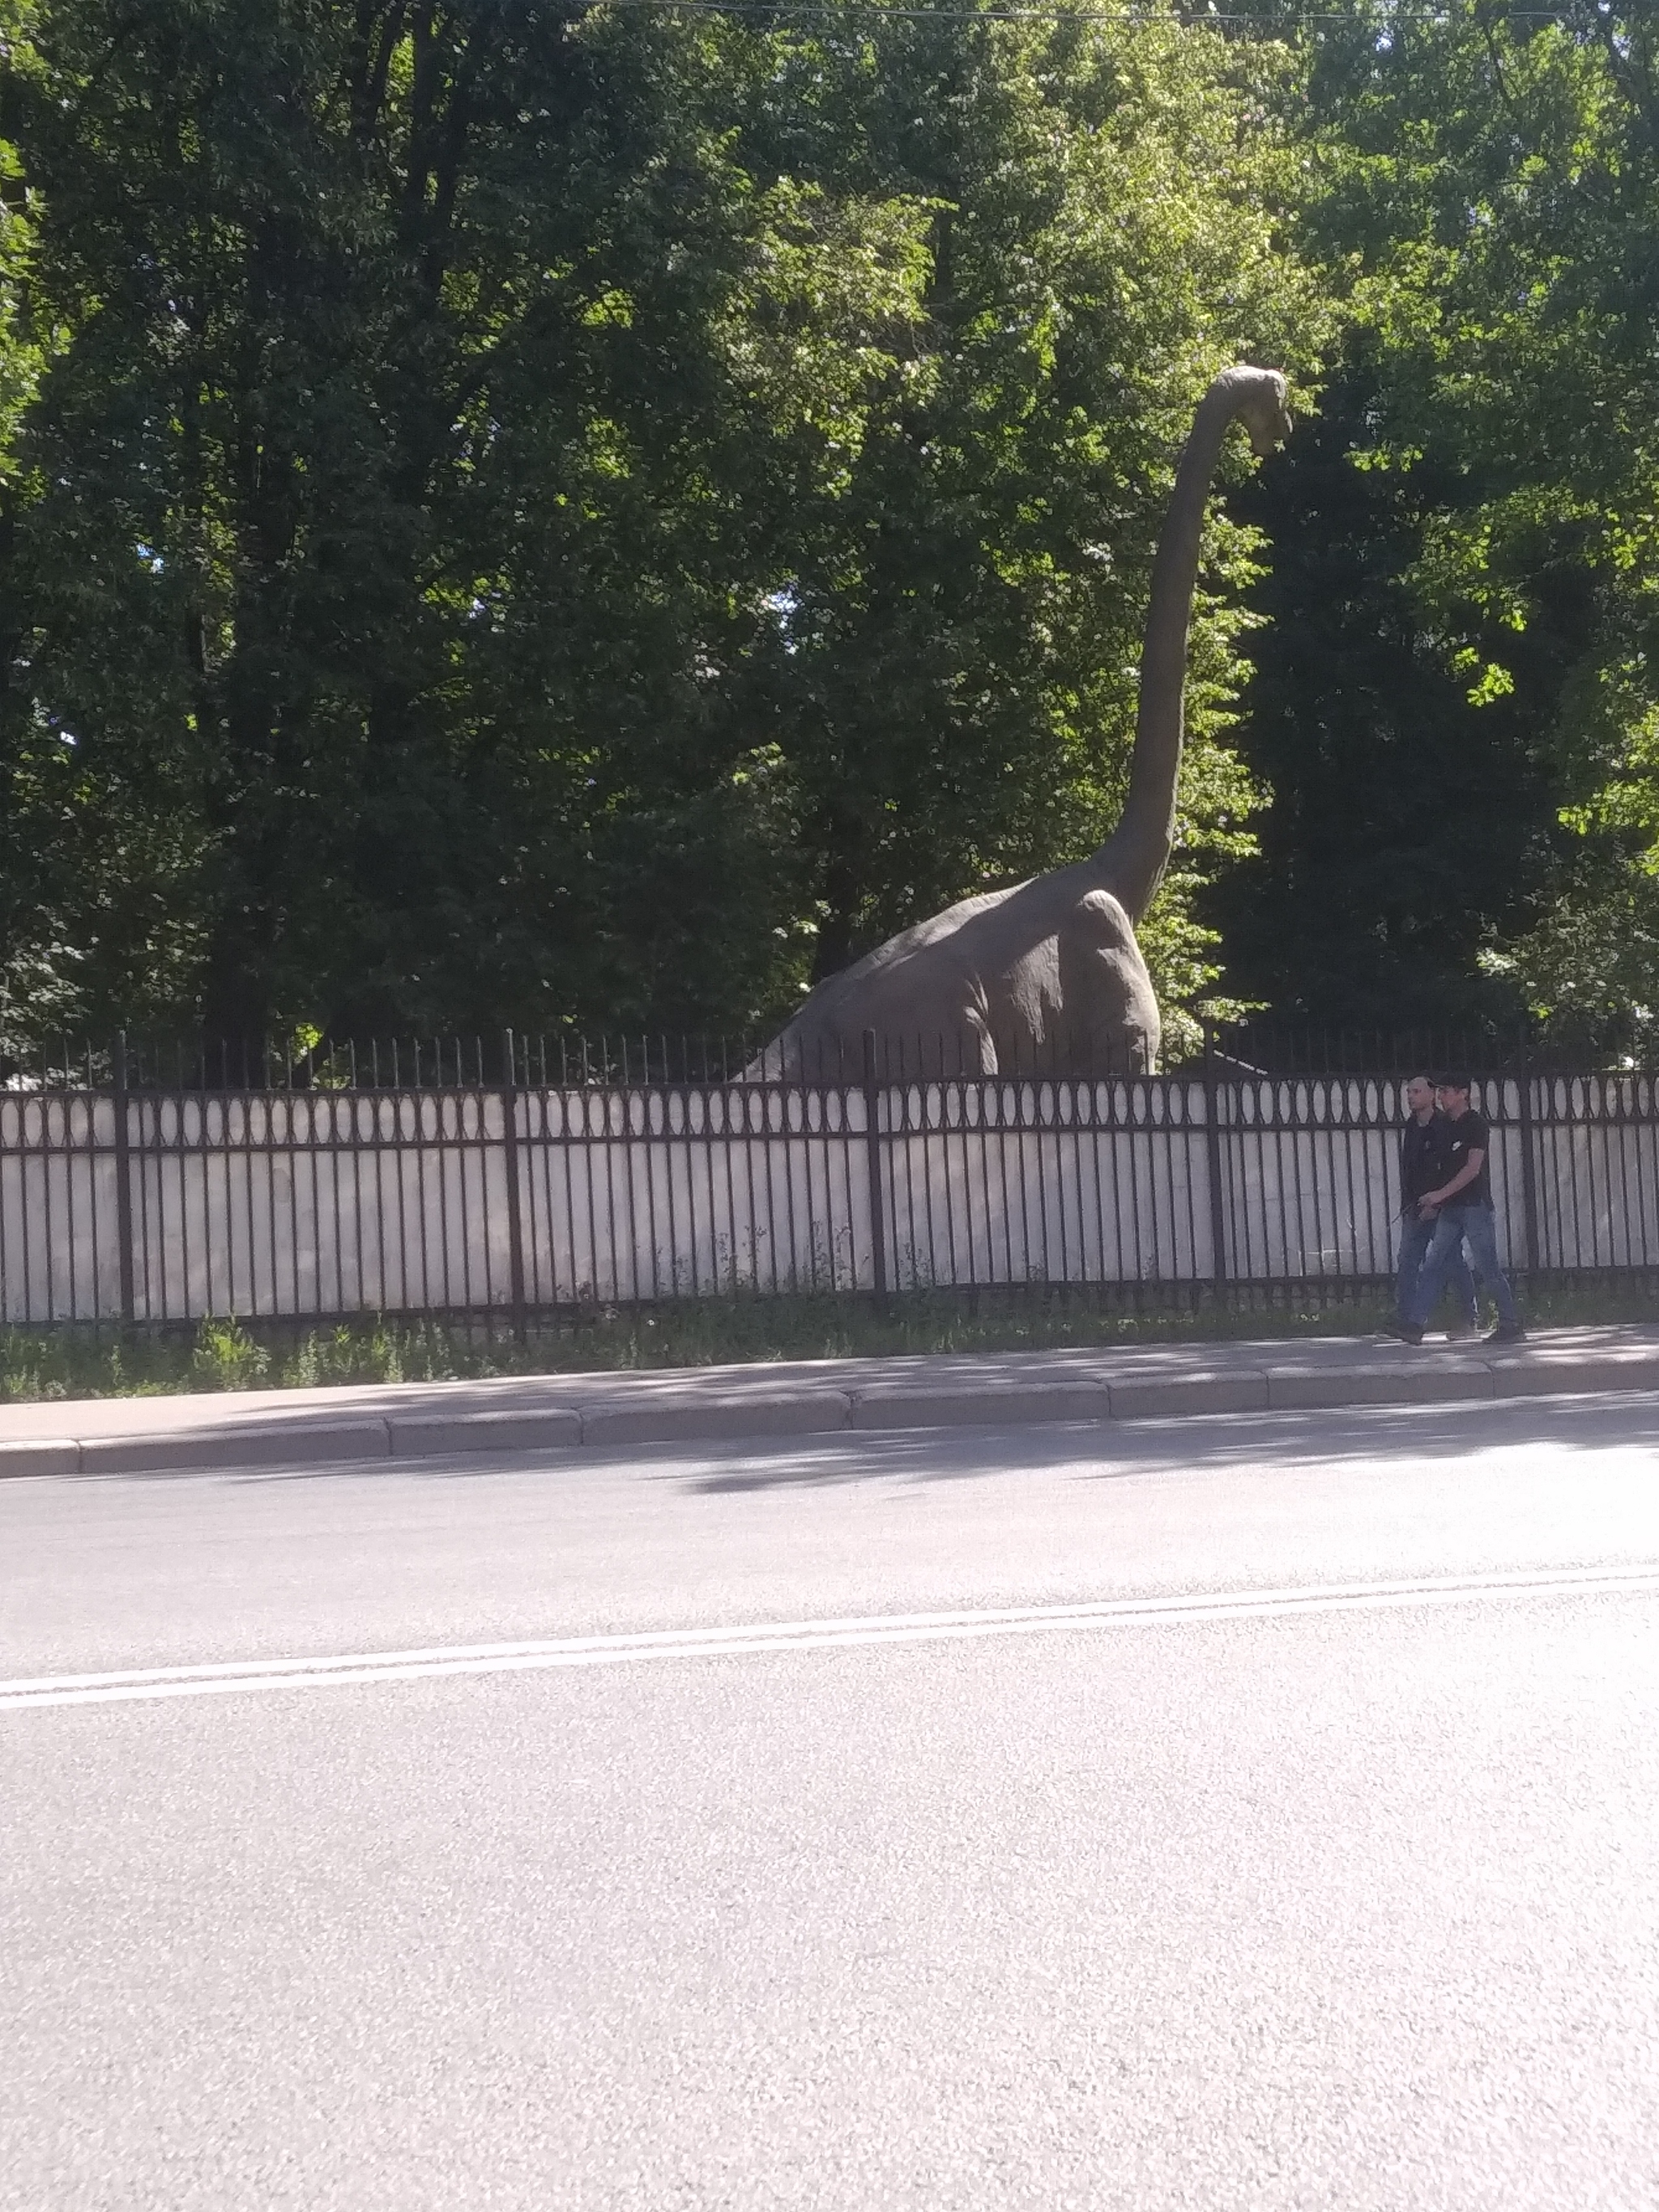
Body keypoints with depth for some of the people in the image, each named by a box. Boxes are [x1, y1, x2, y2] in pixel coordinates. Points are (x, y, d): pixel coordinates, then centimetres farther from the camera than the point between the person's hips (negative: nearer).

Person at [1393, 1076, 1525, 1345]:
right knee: (1433, 1266, 0)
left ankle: (1511, 1325, 6)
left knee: (1488, 1269, -4)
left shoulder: (1475, 1126, -8)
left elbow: (1473, 1169, -16)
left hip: (1475, 1206, -8)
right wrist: (1433, 1204, 12)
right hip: (1451, 1209, 8)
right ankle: (1414, 1325, -4)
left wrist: (1440, 1194, -21)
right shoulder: (1447, 1126, 16)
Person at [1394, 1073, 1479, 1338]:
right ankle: (1403, 1320, 1)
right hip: (1416, 1208, 7)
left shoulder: (1445, 1127, -10)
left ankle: (1470, 1319, 8)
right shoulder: (1410, 1128, 13)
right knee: (1407, 1263, 1)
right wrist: (1407, 1206, 11)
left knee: (1454, 1264, -1)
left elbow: (1452, 1169, -15)